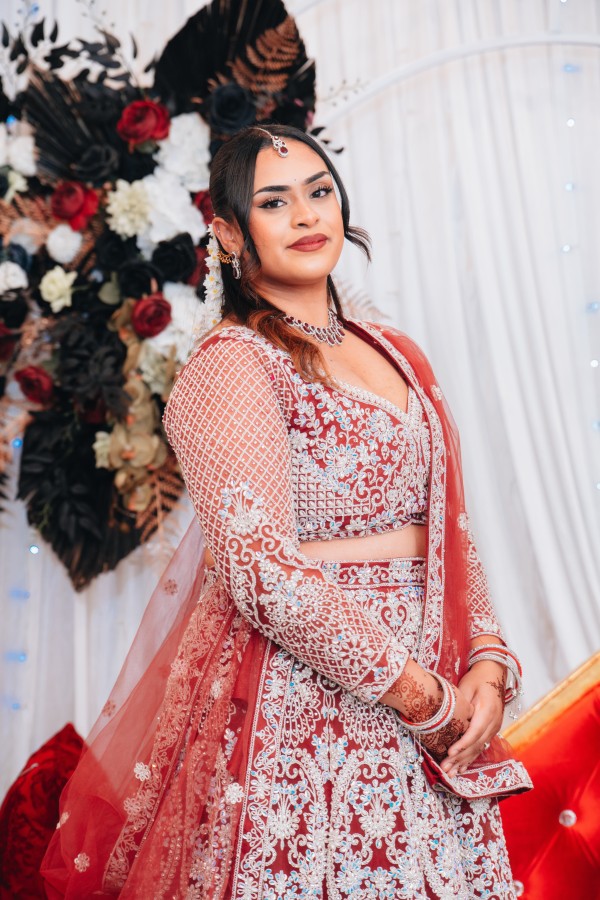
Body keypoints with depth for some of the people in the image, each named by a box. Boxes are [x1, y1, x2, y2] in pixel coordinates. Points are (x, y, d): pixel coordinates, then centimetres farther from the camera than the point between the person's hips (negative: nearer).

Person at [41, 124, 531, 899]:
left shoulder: (394, 354, 11)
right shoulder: (231, 363, -11)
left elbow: (450, 531, 12)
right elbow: (267, 572, -20)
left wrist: (488, 663, -2)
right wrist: (427, 701, -16)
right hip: (299, 705, -6)